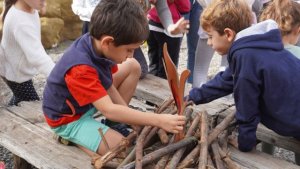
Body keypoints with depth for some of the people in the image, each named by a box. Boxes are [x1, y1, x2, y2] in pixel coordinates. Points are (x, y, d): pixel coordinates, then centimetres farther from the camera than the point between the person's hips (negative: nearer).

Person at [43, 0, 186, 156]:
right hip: (68, 119, -8)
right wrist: (159, 120, -40)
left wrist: (132, 118, -5)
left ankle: (115, 124, 6)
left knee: (133, 67, 1)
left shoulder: (96, 43, -13)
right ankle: (71, 137, -2)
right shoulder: (80, 69, -39)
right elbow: (108, 110, -39)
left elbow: (109, 86, -2)